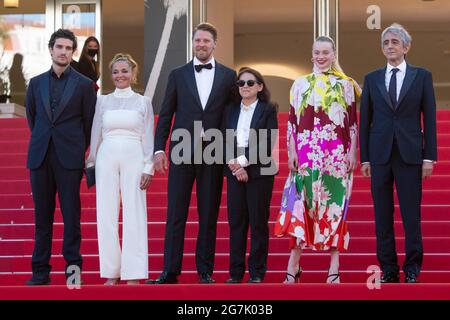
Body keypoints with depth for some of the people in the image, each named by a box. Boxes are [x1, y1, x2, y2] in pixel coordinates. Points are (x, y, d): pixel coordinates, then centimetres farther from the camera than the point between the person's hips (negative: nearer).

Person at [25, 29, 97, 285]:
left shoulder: (84, 85, 2)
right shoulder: (36, 83, 11)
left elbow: (89, 122, 7)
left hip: (70, 158, -3)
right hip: (40, 157, 3)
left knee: (71, 214, -1)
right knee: (42, 215, 5)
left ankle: (73, 267, 6)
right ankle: (41, 271, 9)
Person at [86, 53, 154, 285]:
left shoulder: (143, 102, 7)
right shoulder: (103, 101, 10)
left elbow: (148, 138, 4)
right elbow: (96, 135, 12)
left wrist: (148, 168, -4)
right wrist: (90, 164, 7)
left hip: (133, 159, -2)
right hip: (107, 159, 2)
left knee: (134, 214, -4)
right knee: (106, 215, 0)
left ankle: (133, 273, -1)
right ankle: (111, 272, 6)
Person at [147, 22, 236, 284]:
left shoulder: (229, 76, 7)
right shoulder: (178, 75, 8)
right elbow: (166, 115, 7)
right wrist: (159, 149, -1)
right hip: (182, 152, 0)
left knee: (209, 215, 4)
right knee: (176, 214, 0)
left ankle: (205, 271, 11)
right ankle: (170, 271, 2)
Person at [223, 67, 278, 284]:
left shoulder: (268, 110, 2)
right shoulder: (231, 110, 13)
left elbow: (268, 143, -8)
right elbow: (225, 142, 6)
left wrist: (244, 161, -14)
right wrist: (234, 165, -9)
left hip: (259, 173, -3)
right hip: (234, 173, 3)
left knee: (258, 223, 0)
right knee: (236, 223, 4)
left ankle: (257, 273, 5)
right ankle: (235, 272, 8)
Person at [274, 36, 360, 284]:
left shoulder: (345, 85, 9)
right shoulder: (300, 84, 11)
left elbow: (352, 122, 6)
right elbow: (292, 121, 8)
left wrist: (352, 152, -1)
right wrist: (292, 152, 0)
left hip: (337, 154, 0)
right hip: (306, 152, 1)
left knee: (335, 205, 0)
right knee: (300, 205, -5)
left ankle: (334, 267, 4)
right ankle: (293, 267, -2)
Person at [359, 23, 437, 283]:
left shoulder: (422, 76, 4)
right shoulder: (372, 79, 9)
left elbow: (430, 118, 2)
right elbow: (365, 120, 10)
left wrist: (429, 157, -4)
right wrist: (364, 158, 5)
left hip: (410, 155, -2)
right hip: (380, 155, 2)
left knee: (411, 215, -1)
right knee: (383, 216, 4)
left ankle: (412, 269, 7)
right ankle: (388, 269, 11)